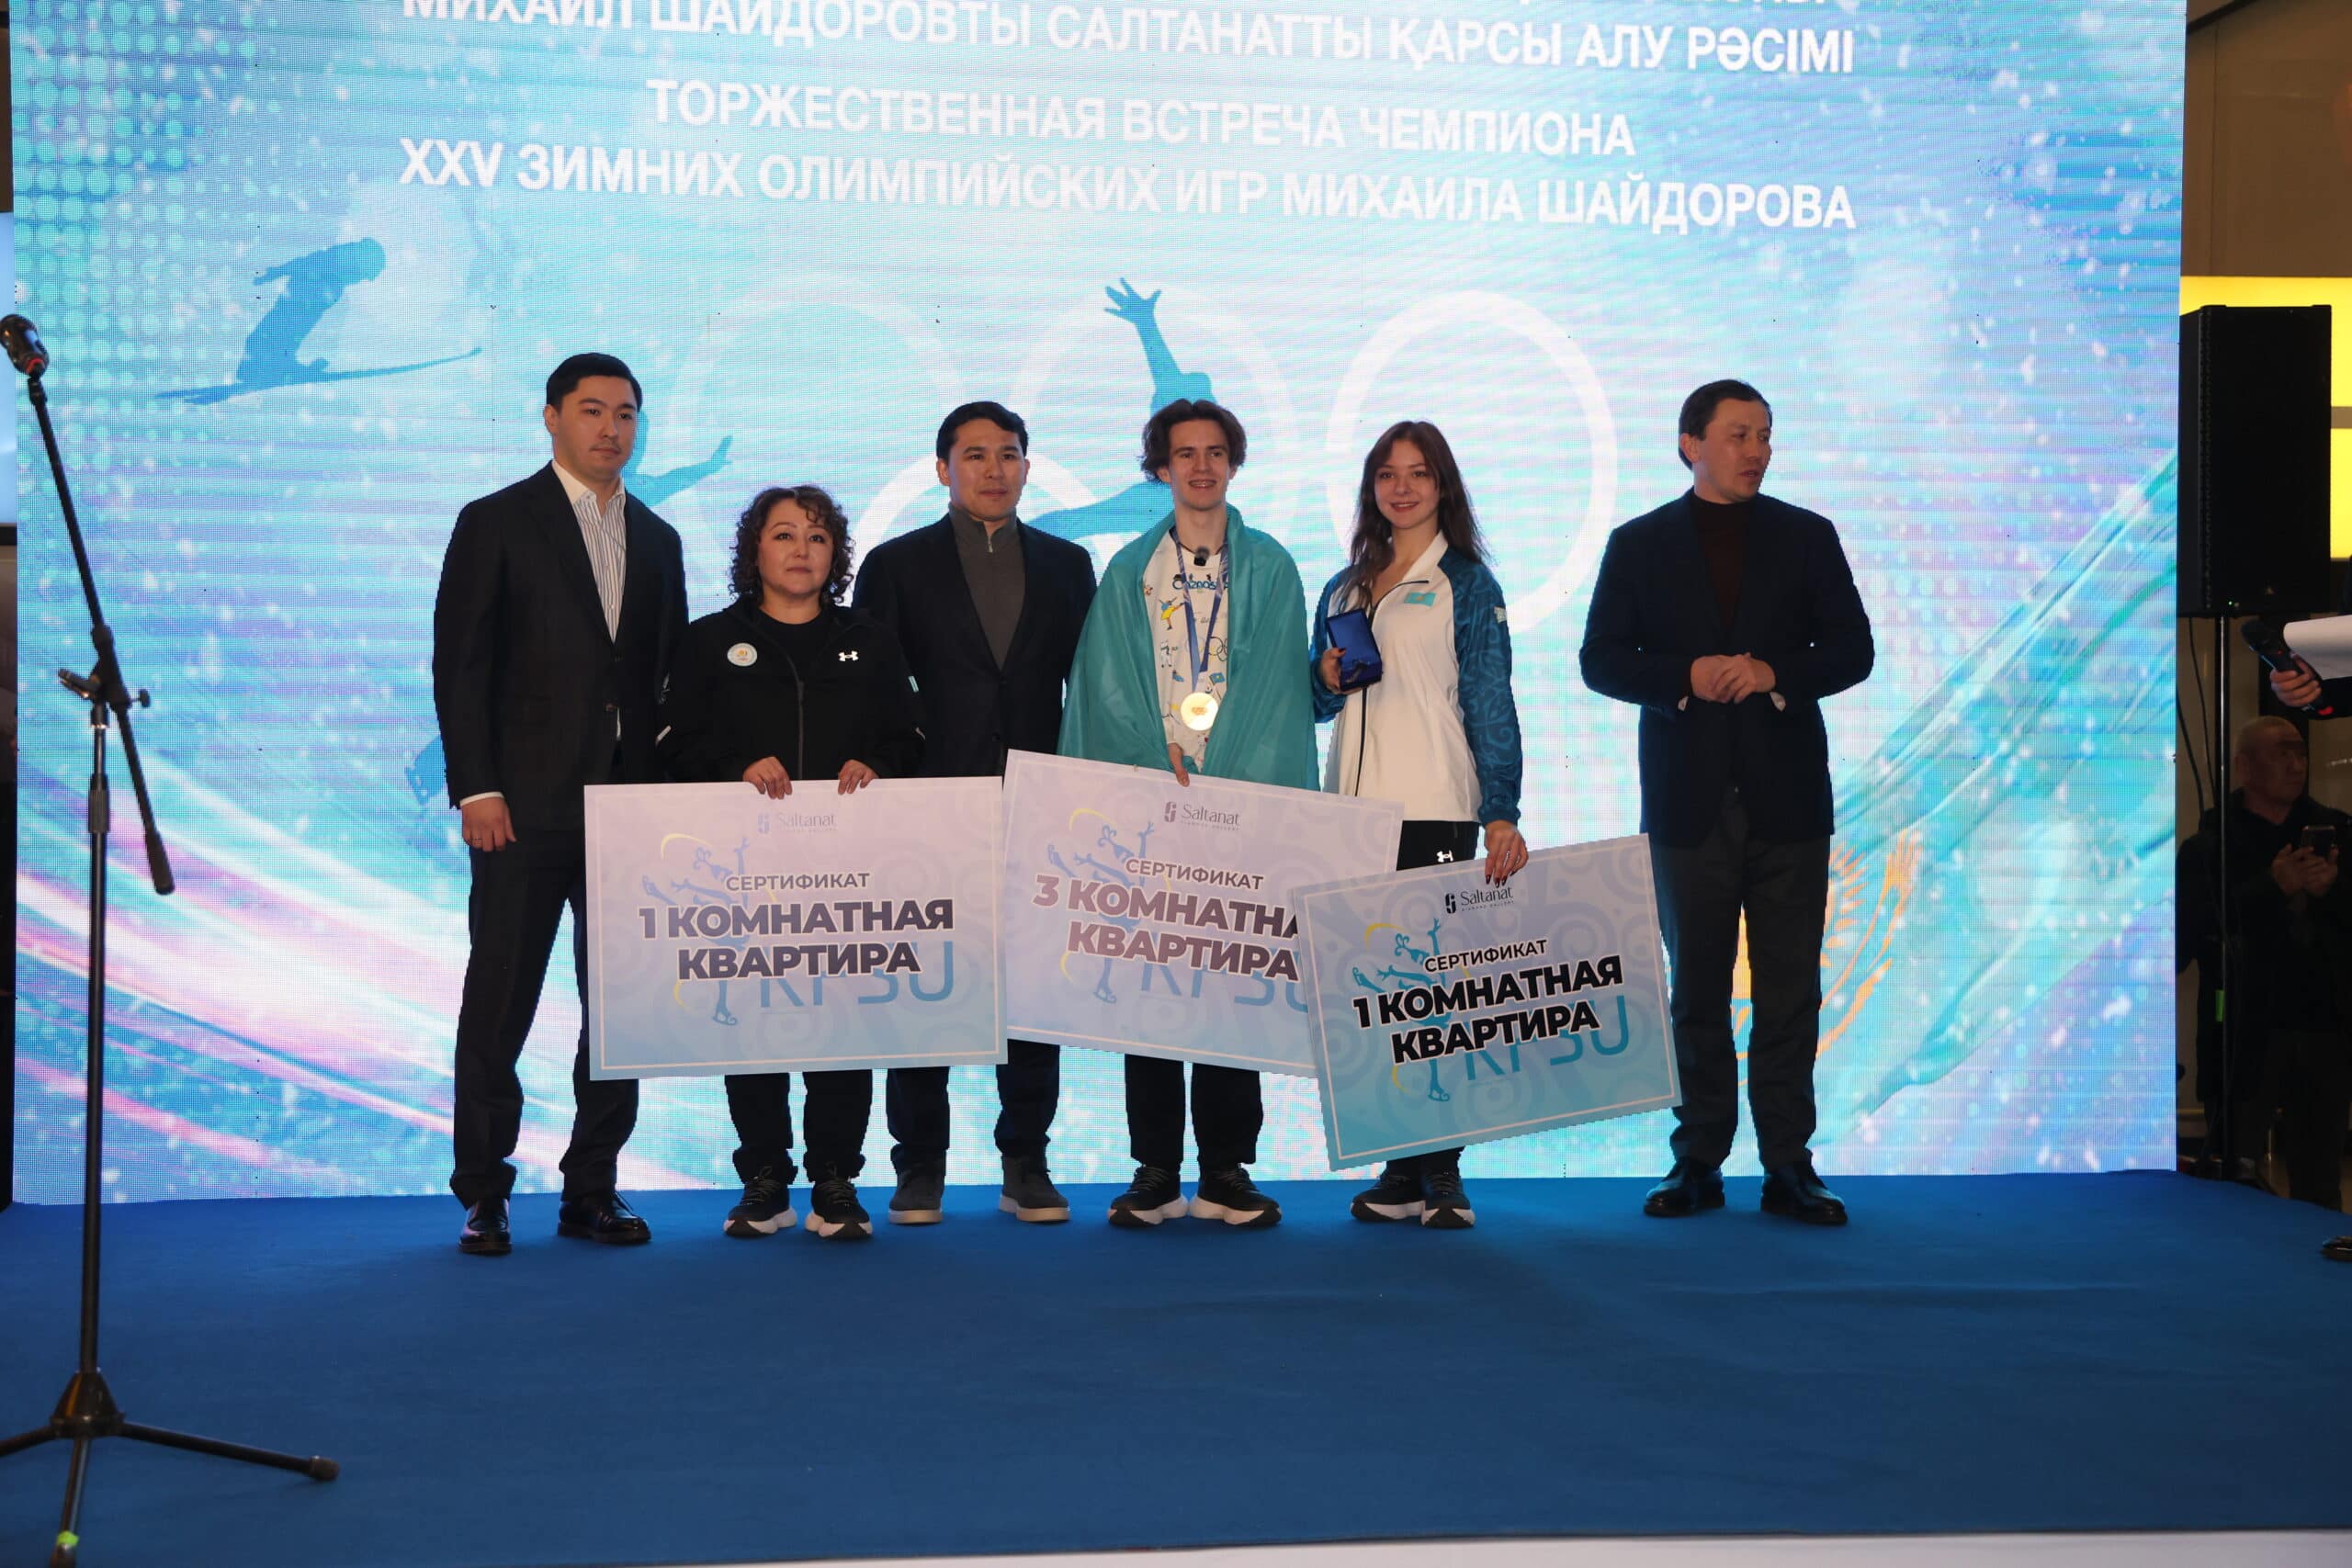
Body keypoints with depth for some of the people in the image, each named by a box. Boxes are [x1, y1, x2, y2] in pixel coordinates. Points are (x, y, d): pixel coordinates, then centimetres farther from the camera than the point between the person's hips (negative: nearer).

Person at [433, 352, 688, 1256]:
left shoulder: (657, 540, 16)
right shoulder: (495, 524, 2)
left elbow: (667, 675, 15)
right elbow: (459, 665, -3)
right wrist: (475, 788, -12)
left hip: (632, 804, 4)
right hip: (525, 806, -4)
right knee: (499, 1005, 1)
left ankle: (592, 1191, 14)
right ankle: (483, 1197, 10)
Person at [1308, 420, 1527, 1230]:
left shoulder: (1465, 583, 4)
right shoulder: (1344, 587, 18)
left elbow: (1490, 703, -2)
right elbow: (1318, 703, 22)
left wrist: (1501, 814, -11)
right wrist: (1328, 679, -1)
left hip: (1435, 808, -5)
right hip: (1351, 803, 5)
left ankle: (1442, 1172, -2)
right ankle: (1400, 1171, 7)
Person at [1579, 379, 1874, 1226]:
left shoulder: (1808, 538, 9)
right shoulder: (1638, 545, 7)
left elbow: (1852, 649, 4)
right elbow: (1602, 661, 2)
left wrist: (1776, 672, -14)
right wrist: (1684, 678, -14)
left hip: (1787, 796, 0)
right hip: (1689, 799, 0)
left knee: (1790, 988, 1)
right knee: (1696, 989, 5)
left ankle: (1788, 1165, 7)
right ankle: (1698, 1161, 12)